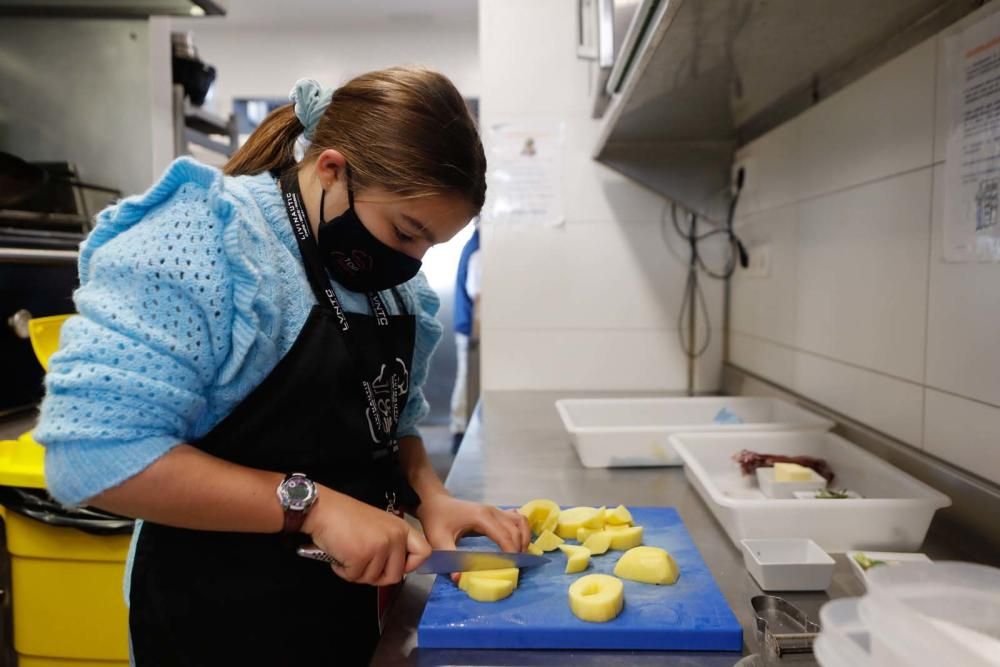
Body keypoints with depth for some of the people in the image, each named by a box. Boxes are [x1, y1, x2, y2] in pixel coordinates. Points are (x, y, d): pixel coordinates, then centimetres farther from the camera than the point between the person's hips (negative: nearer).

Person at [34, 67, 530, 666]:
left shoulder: (392, 282, 2)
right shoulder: (199, 241, -20)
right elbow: (94, 451, -26)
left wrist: (430, 497, -7)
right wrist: (309, 503, -27)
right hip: (225, 616, -7)